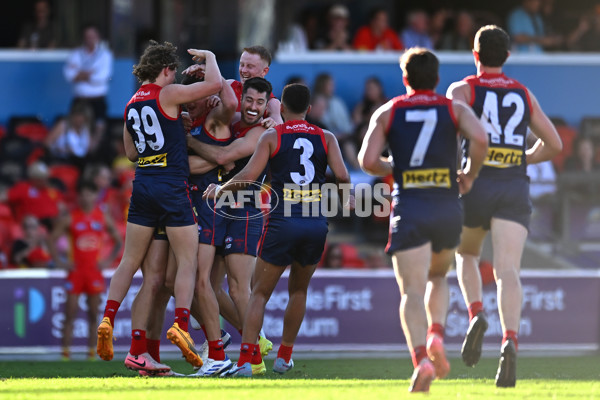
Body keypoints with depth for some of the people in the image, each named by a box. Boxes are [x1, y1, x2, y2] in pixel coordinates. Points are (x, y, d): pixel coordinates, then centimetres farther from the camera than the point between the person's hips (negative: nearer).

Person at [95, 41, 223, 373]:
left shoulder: (132, 105, 13)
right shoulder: (167, 94, -8)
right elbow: (215, 84, -13)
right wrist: (209, 58, 6)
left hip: (142, 184, 6)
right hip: (172, 186, -6)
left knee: (129, 261, 12)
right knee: (188, 261, -2)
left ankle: (108, 320, 2)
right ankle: (180, 324, -15)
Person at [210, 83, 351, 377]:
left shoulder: (272, 137, 2)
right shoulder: (326, 138, 8)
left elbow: (248, 176, -7)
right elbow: (342, 177, -3)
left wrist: (220, 189, 9)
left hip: (282, 222, -2)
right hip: (317, 224, 3)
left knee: (260, 292, 4)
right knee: (298, 290, 23)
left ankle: (246, 360, -10)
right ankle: (284, 357, 25)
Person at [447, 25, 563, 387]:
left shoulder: (463, 89, 5)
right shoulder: (524, 95, 15)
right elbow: (554, 144, 17)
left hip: (476, 186, -1)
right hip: (515, 188, 1)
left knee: (466, 256, 25)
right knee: (508, 272, -10)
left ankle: (476, 314, -2)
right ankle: (510, 342, -33)